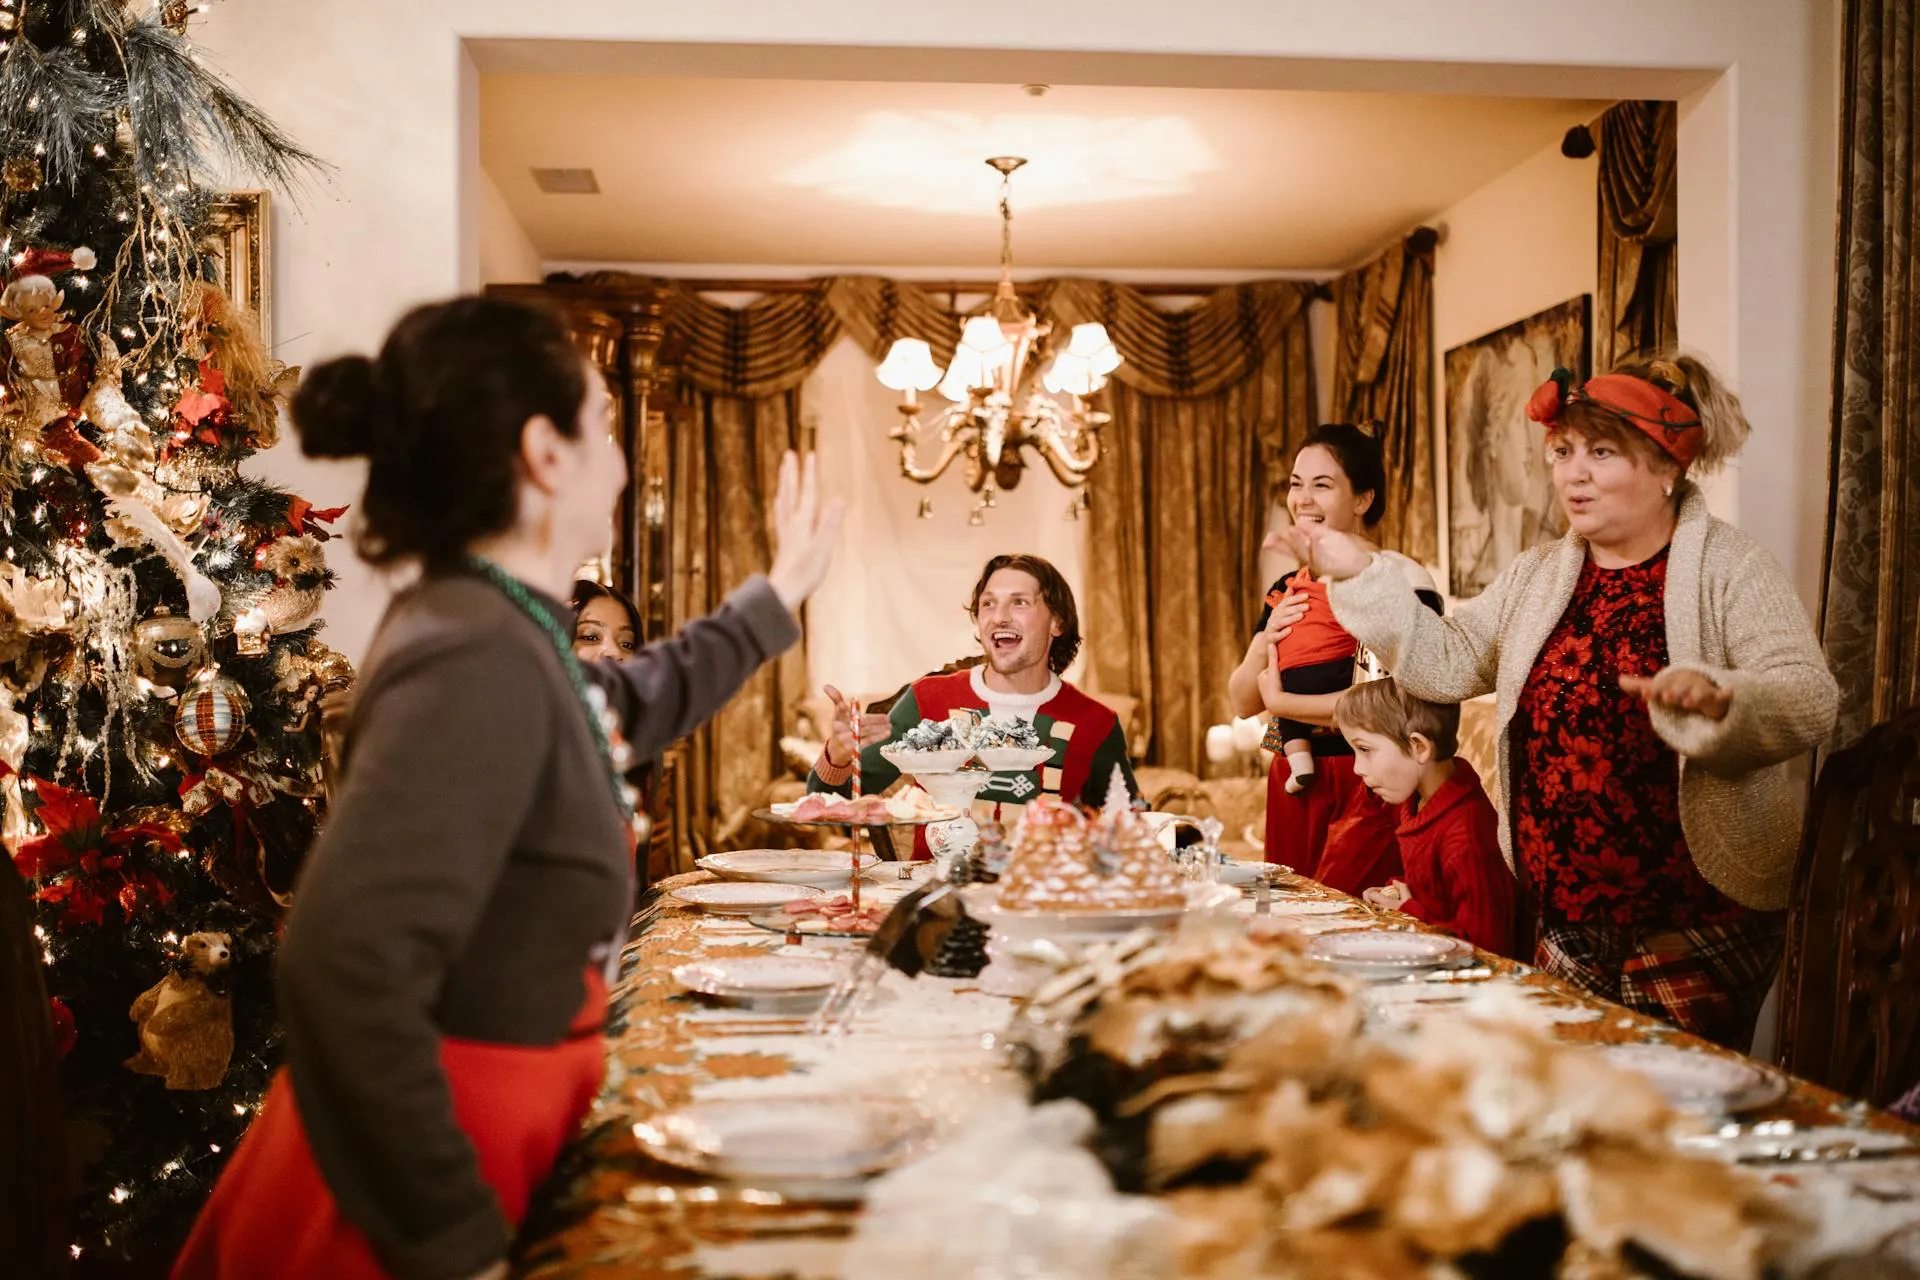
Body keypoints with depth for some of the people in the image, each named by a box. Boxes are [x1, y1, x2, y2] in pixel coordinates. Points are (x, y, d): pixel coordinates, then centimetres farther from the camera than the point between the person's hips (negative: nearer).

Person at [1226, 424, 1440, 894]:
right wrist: (1266, 644, -6)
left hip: (1367, 786, -6)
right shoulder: (1289, 589, 12)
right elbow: (1242, 702, 14)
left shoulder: (1400, 580, -9)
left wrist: (1279, 701, -8)